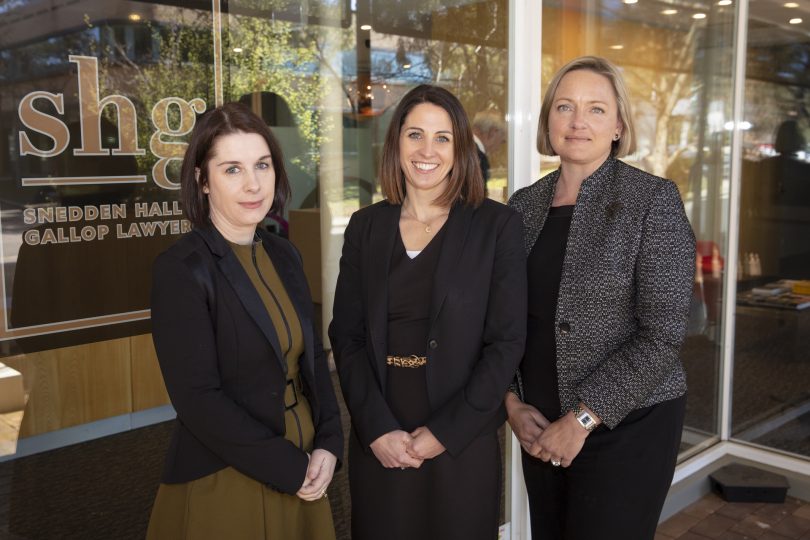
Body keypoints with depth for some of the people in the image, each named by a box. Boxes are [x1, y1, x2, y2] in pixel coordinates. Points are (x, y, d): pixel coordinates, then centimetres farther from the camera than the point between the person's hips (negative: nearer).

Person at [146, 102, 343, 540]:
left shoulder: (283, 255, 3)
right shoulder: (181, 269, -15)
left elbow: (312, 357, 8)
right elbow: (198, 400, -19)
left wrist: (328, 444, -5)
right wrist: (289, 467, -15)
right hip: (223, 485, -6)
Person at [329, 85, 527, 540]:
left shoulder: (497, 225, -4)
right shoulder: (366, 226, 4)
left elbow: (507, 342, -7)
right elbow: (346, 336, 2)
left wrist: (444, 432, -12)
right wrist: (377, 428, -9)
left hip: (463, 442, -2)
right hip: (378, 443, 2)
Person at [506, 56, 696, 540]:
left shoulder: (654, 200, -10)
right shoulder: (525, 204, 3)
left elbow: (663, 334, -15)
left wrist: (583, 419, -16)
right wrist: (512, 402, -3)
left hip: (626, 424, -4)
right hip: (542, 427, 5)